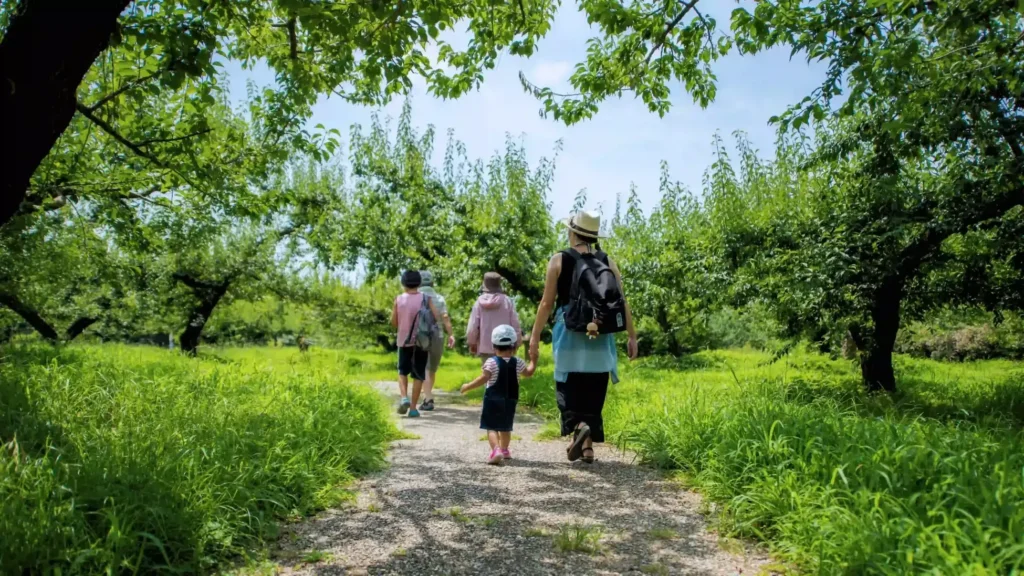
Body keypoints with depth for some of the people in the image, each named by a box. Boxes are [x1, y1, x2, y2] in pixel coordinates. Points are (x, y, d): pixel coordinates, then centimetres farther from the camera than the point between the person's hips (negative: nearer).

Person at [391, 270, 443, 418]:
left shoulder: (399, 299, -4)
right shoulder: (425, 298, -6)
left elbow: (393, 322, -1)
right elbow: (437, 317, -11)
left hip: (404, 341, 1)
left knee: (402, 372, 17)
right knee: (418, 375, 7)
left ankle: (404, 398, -5)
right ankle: (413, 408, 6)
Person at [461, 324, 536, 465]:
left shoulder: (491, 362, -11)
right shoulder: (517, 363, 2)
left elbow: (483, 378, -18)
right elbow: (529, 372, 19)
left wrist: (468, 386, -9)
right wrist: (533, 359, 33)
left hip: (493, 400, -4)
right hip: (510, 401, 4)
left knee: (491, 427, -5)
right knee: (506, 427, 20)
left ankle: (496, 449, -25)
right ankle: (504, 450, 34)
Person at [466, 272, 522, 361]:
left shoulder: (479, 302, -4)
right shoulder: (507, 301, -6)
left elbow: (472, 325, -3)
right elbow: (515, 324, -4)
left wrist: (472, 343, 9)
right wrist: (517, 342, 7)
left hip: (485, 348, 1)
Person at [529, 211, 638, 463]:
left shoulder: (559, 260, -2)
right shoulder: (608, 262, 5)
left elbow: (547, 303, -4)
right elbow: (621, 303, 3)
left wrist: (535, 336, 2)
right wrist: (632, 336, 10)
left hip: (569, 334, -2)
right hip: (600, 337, 3)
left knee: (568, 386, 6)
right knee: (594, 391, 11)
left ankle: (578, 426, -20)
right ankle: (588, 446, 14)